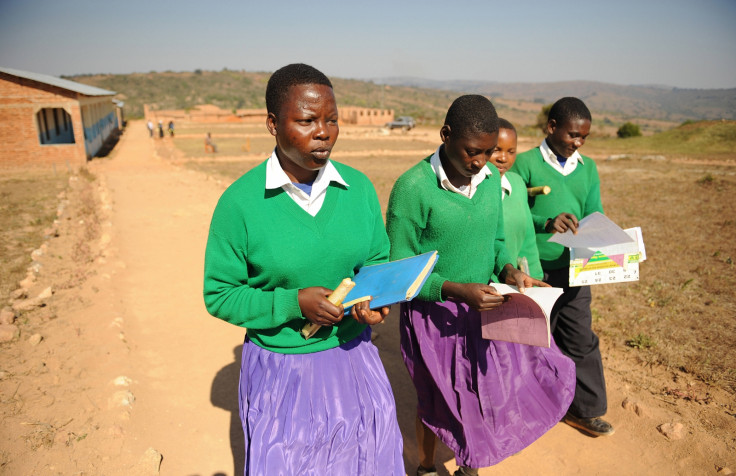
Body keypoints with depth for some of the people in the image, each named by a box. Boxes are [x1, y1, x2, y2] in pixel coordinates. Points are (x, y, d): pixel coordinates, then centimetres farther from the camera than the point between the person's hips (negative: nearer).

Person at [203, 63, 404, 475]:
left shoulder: (359, 187, -4)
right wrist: (293, 303, -22)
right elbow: (220, 295, -10)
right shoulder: (240, 202, -15)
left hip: (354, 358, 4)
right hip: (281, 372, -3)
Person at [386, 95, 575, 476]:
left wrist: (508, 271, -9)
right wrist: (456, 290, -29)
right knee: (438, 399, 13)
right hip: (434, 315, -5)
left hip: (481, 307, 5)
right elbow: (399, 270, -18)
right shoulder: (413, 187, -20)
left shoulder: (491, 179, -1)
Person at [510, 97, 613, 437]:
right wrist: (546, 223, -29)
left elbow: (595, 217, 7)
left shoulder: (588, 168, 10)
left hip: (574, 271, 5)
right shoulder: (525, 164, -7)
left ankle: (585, 409, 31)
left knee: (580, 340, 12)